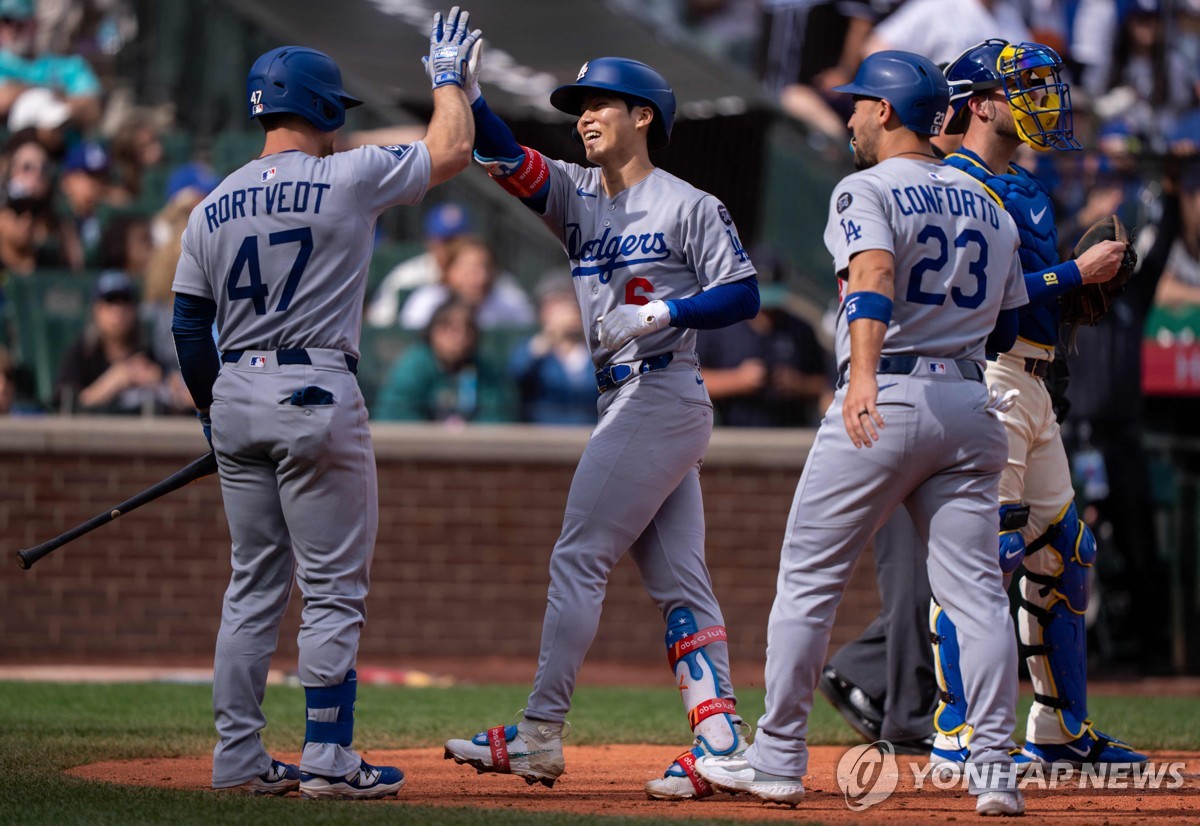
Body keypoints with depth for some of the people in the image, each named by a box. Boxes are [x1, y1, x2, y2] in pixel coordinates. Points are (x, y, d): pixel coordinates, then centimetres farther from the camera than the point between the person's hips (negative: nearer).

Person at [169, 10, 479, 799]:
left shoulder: (213, 207, 7)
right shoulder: (347, 179, -8)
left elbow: (189, 326, 9)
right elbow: (452, 150, 2)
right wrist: (449, 75, 19)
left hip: (236, 399, 6)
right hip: (315, 395, -6)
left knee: (255, 584, 12)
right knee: (335, 586, 0)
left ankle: (238, 757, 12)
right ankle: (329, 759, -1)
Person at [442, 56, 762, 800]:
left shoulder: (689, 207, -5)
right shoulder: (577, 195, 13)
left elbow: (744, 294, -8)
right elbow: (507, 160, -2)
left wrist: (662, 313, -20)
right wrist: (463, 94, -19)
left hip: (660, 397, -8)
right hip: (623, 401, 8)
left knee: (578, 560, -9)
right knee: (677, 579, 3)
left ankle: (541, 735, -8)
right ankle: (719, 738, 0)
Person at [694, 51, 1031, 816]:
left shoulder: (867, 191, -5)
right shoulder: (987, 203, 15)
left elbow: (874, 278, -25)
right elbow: (1008, 321, 20)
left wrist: (864, 372, -40)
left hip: (884, 400, -5)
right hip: (972, 404, 5)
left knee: (808, 581, 5)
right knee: (977, 589, 2)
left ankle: (778, 760, 7)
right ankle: (996, 771, -7)